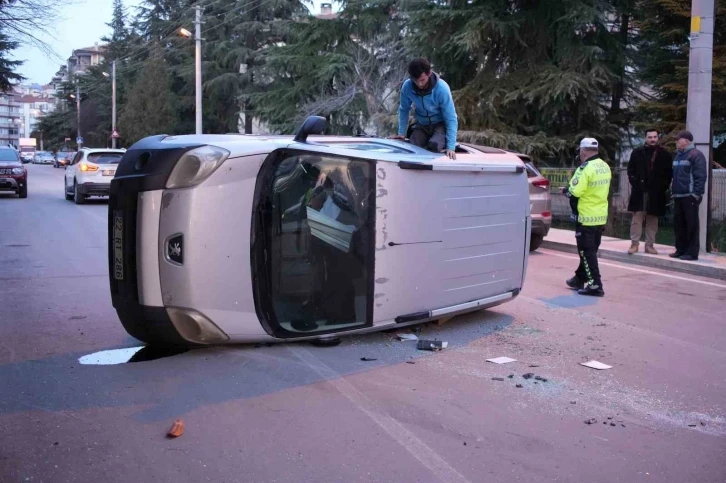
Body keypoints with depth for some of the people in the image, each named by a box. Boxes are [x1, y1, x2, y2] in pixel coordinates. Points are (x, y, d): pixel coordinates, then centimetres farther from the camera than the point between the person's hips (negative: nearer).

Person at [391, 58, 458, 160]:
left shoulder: (441, 88, -28)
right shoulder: (407, 86, -19)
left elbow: (451, 119, -24)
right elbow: (404, 110, 1)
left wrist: (451, 147, -31)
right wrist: (402, 133, -4)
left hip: (440, 124, -3)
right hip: (422, 125, 3)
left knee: (435, 146, -32)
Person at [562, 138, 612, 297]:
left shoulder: (586, 168, -19)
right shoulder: (605, 167, 8)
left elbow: (575, 192, -23)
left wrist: (565, 190, -4)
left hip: (586, 217, -8)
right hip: (601, 216, 8)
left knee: (587, 251, -1)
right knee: (590, 250, 18)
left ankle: (595, 285, -3)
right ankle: (580, 278, 32)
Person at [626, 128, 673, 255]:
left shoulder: (664, 154, 4)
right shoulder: (637, 152, 4)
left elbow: (669, 173, 6)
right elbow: (631, 170, 7)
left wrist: (664, 186, -3)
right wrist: (635, 182, -4)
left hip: (656, 192, 1)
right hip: (640, 191, -1)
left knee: (652, 219, 7)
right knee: (637, 218, -2)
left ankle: (649, 245, 13)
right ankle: (634, 244, 4)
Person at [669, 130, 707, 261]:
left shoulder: (696, 155, -9)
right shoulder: (678, 155, 18)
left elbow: (700, 176, -15)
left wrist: (696, 194, -19)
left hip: (690, 196, -8)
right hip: (678, 196, 9)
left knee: (691, 225, -5)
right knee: (678, 224, 11)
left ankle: (692, 252, -2)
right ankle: (681, 249, 19)